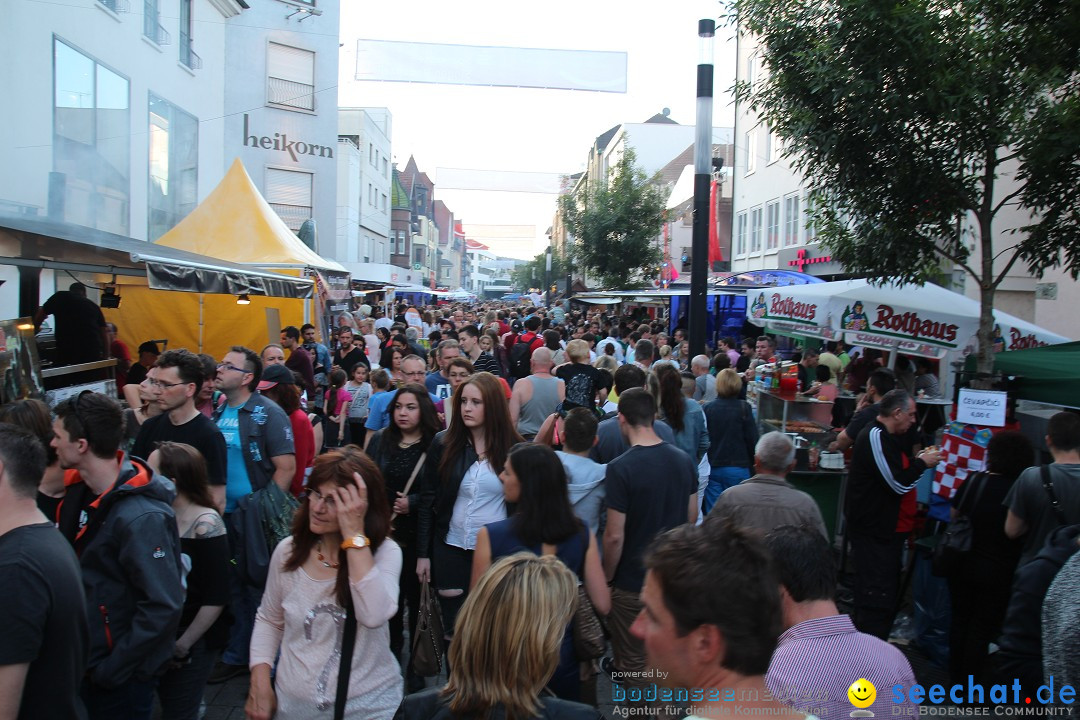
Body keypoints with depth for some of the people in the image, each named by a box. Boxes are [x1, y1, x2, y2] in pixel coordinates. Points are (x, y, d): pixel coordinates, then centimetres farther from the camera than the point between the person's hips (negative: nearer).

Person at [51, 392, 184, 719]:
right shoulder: (81, 492, -2)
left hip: (122, 677, -8)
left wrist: (113, 667, -19)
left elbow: (163, 607, -27)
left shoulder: (141, 517, -29)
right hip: (87, 658, 8)